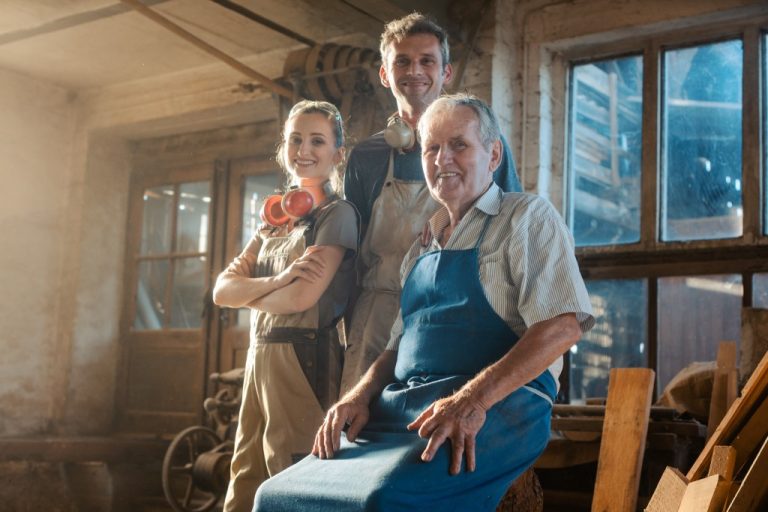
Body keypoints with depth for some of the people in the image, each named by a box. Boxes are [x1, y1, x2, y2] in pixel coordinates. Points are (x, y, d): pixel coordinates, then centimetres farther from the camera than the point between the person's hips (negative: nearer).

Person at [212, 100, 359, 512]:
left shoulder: (337, 214, -5)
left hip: (304, 362, -7)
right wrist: (279, 279, -13)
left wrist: (247, 293, 1)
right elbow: (221, 289, 5)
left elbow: (303, 297, -17)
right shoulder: (274, 220, 16)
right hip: (260, 358, 7)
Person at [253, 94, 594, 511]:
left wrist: (473, 399, -23)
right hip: (402, 408, 6)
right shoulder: (420, 250, 23)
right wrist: (360, 395, 3)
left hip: (496, 404, -6)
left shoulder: (527, 217, 3)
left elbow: (562, 326, -11)